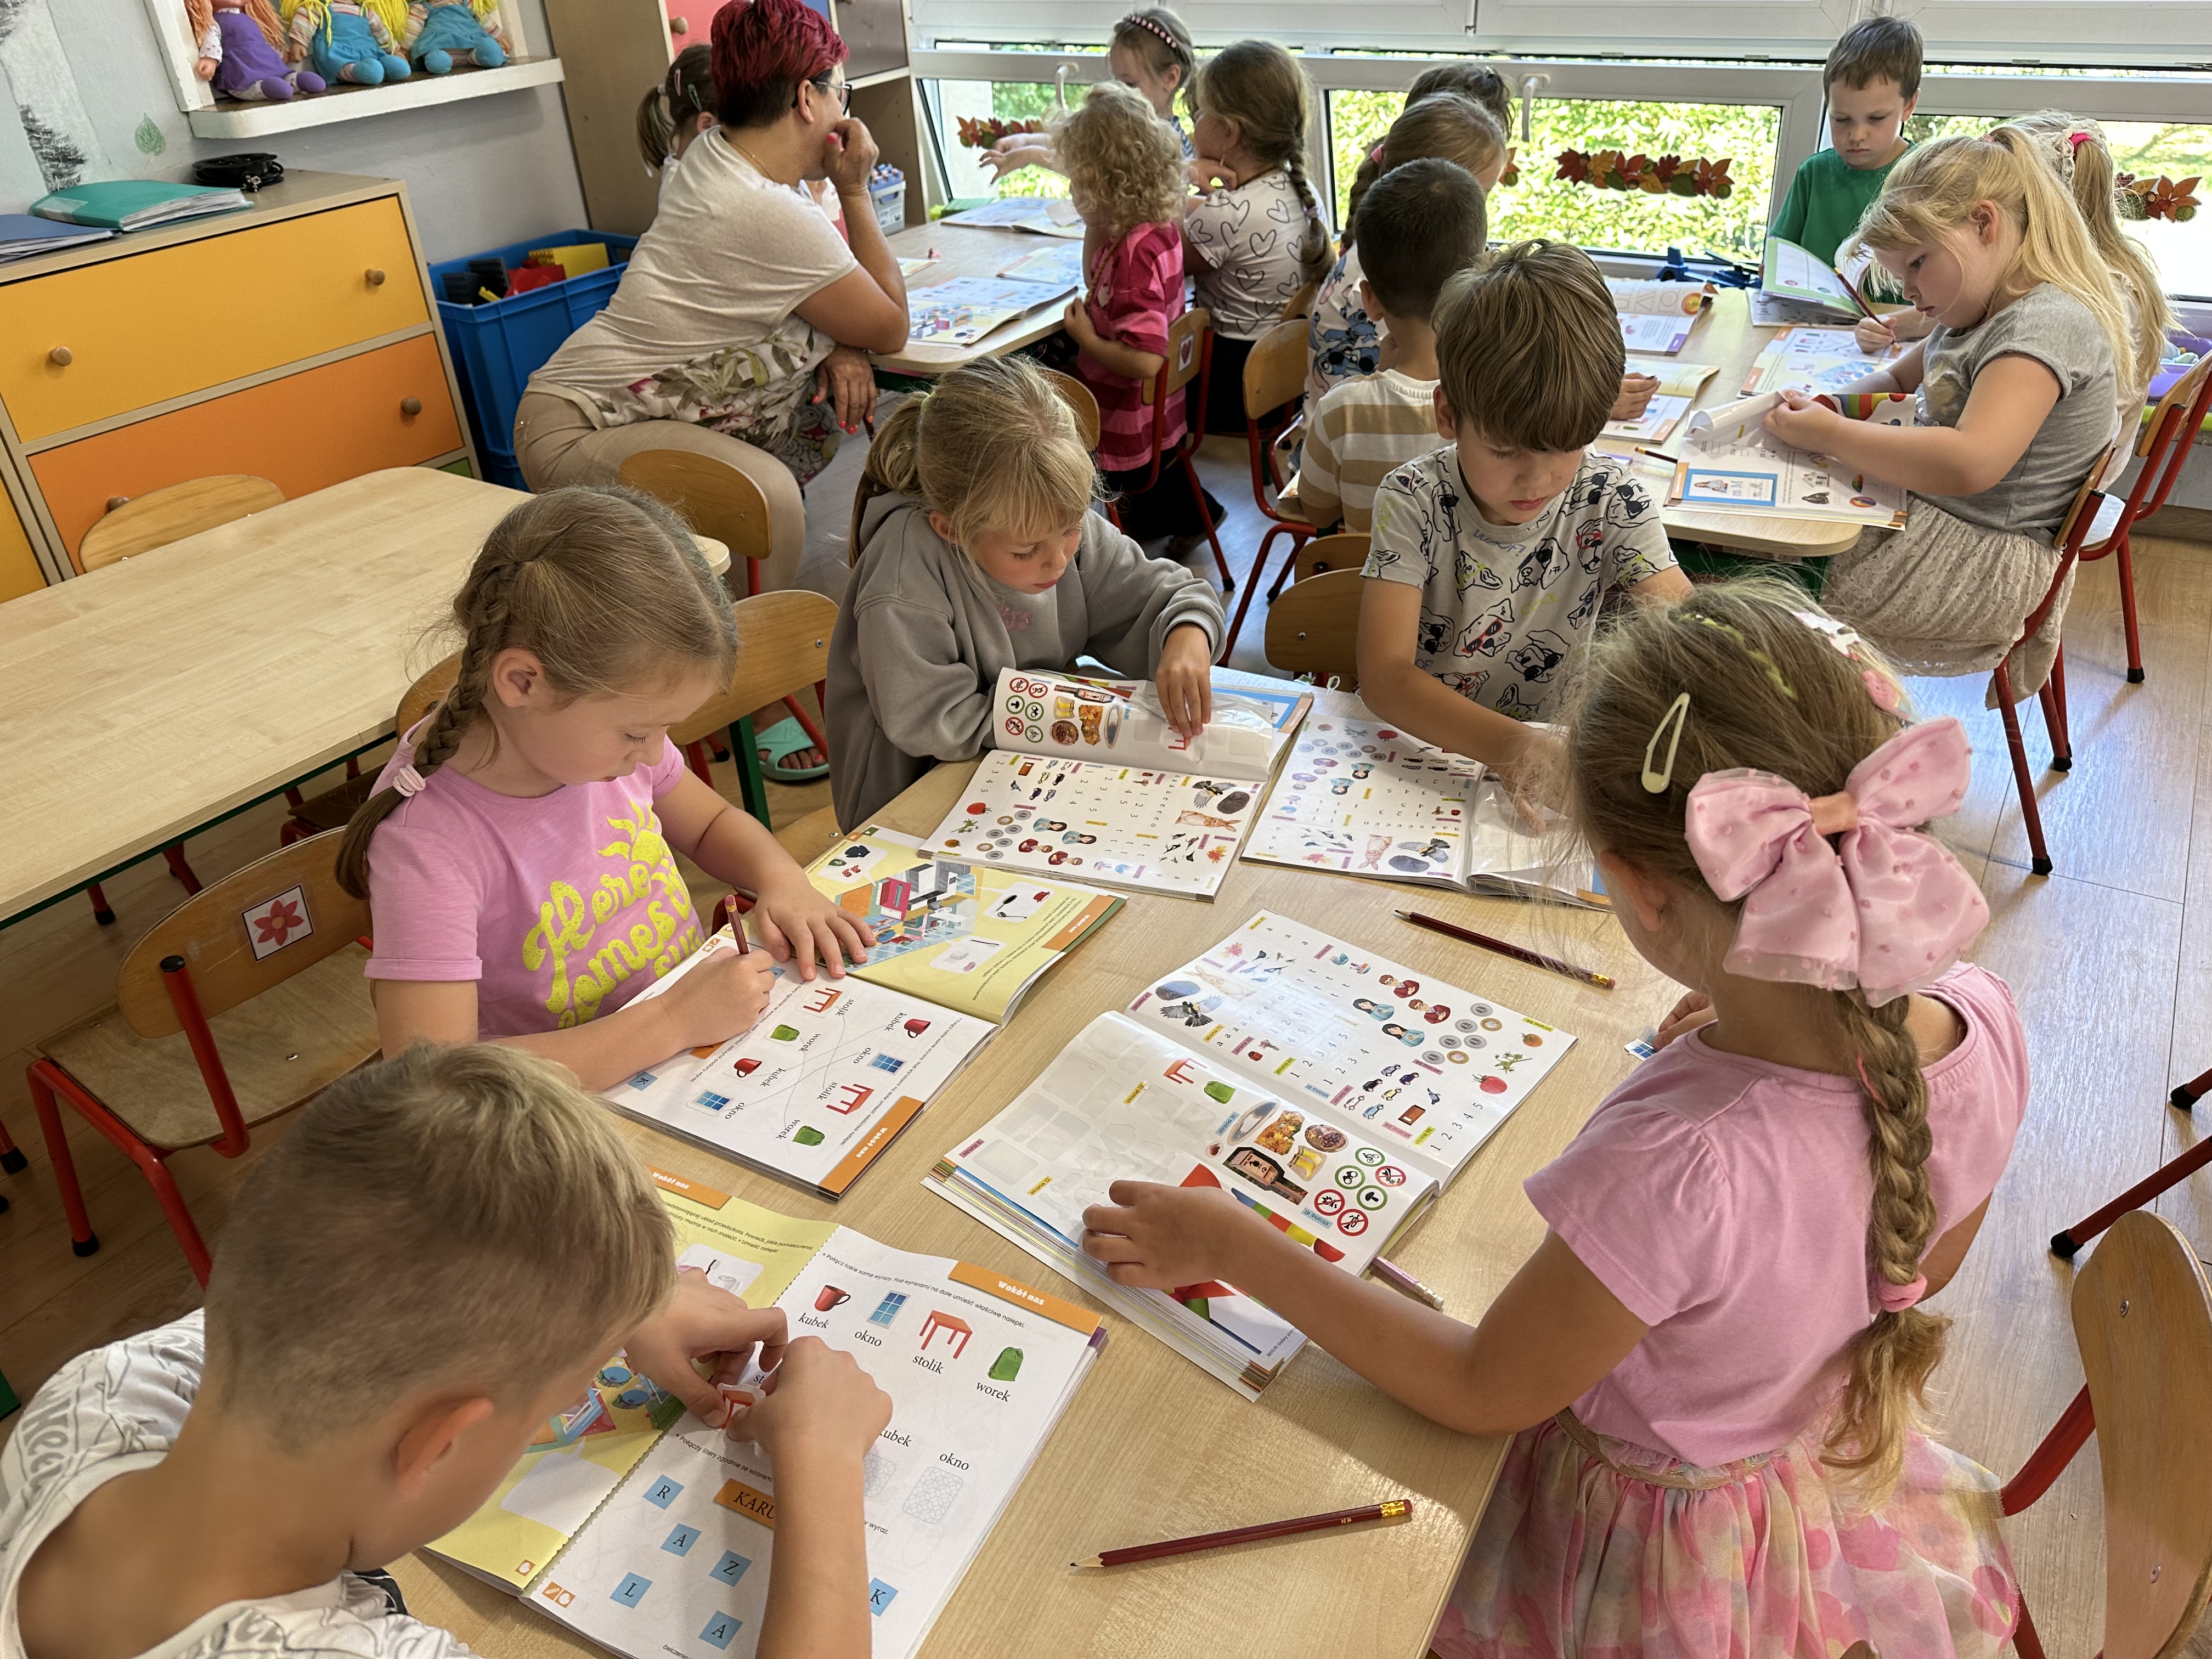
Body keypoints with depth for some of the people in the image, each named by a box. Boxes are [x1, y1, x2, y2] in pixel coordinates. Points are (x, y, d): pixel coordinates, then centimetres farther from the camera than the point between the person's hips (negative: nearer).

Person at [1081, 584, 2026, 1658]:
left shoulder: (1679, 1167, -45)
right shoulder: (1981, 1022, -24)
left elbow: (1477, 1391, -25)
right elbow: (1924, 1266, -1)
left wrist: (1233, 1248, -19)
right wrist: (1748, 1047, 1)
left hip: (1669, 1560, -6)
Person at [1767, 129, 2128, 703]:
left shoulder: (2047, 324, -21)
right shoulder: (1986, 315, 11)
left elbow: (1970, 465, -35)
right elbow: (1901, 377, 28)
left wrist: (1830, 434, -25)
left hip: (1981, 564, -10)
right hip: (1927, 517, 10)